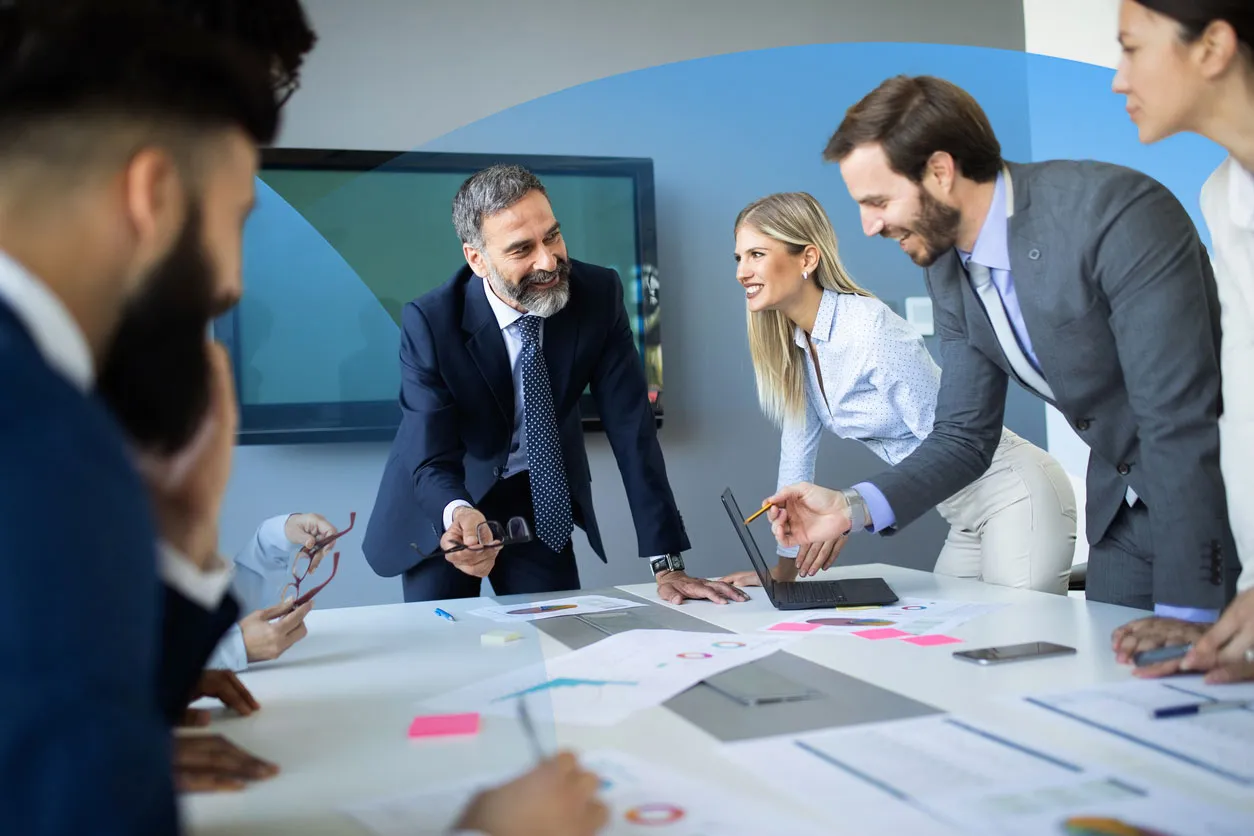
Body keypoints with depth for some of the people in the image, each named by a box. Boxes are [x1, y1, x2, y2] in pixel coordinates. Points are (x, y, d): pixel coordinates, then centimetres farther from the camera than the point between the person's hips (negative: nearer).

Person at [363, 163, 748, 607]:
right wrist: (459, 515, -50)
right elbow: (432, 460, -25)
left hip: (539, 500, 2)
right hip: (442, 506, -2)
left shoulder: (599, 295, -20)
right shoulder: (430, 322, -25)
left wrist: (667, 563, -24)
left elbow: (631, 429, -19)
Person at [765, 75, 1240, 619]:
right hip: (1124, 514, 6)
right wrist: (853, 508, -13)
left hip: (1222, 506, -6)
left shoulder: (1119, 214, -26)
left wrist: (1184, 614, -28)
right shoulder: (948, 271, -3)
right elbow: (964, 436, 2)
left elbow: (1182, 424, -28)